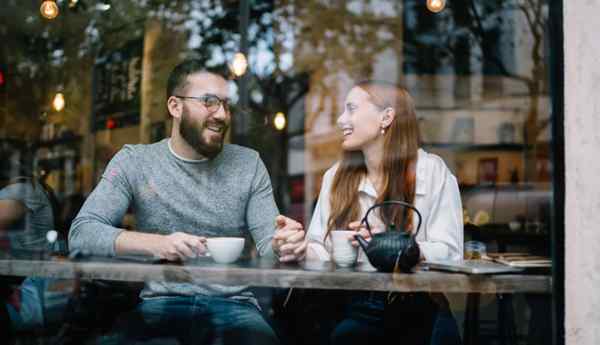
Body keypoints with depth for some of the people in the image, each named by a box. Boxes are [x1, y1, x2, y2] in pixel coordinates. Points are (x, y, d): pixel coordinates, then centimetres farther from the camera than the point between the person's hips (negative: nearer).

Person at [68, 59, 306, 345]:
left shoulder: (249, 164, 5)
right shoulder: (133, 161, 1)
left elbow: (267, 244, 0)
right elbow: (81, 233, -9)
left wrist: (283, 244, -26)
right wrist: (155, 243, -27)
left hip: (232, 303, 1)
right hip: (161, 301, -1)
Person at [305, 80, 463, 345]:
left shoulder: (432, 171, -1)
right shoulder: (336, 176, 11)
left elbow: (449, 252, -7)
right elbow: (321, 248, 7)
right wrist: (302, 249, -15)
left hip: (420, 307, -1)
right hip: (359, 308, 1)